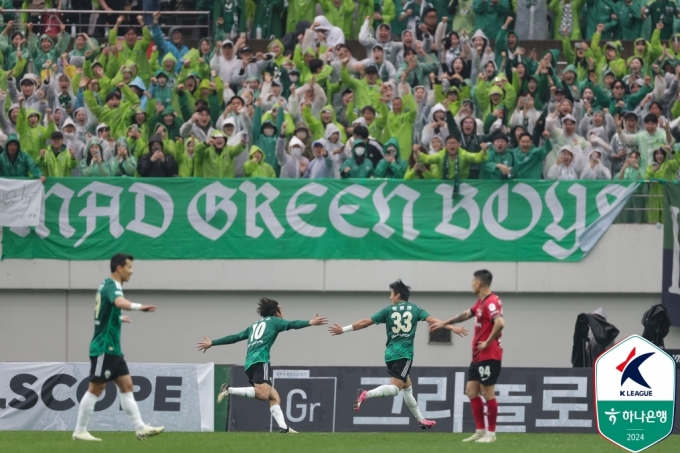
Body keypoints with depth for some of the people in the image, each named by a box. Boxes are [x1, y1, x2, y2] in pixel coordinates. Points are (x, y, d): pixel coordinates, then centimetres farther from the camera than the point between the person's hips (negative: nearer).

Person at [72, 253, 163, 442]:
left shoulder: (107, 286, 15)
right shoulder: (112, 286, -16)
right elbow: (119, 302, -40)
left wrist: (118, 319, 43)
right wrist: (139, 307, -57)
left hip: (112, 349, 10)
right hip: (104, 347, -10)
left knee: (127, 386, 6)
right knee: (96, 388, -5)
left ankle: (140, 428, 3)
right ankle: (80, 431, 1)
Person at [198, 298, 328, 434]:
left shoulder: (254, 326, 31)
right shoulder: (273, 321, 14)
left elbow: (235, 337, 32)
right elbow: (291, 324, -3)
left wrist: (212, 343, 39)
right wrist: (310, 323, -13)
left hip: (249, 364, 8)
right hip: (260, 360, -8)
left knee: (274, 397, 5)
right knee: (263, 394, -25)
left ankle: (283, 427, -10)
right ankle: (228, 390, -24)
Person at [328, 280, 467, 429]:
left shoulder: (388, 310, 8)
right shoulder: (414, 309, 5)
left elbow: (365, 322, 5)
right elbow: (432, 320, -1)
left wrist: (343, 329, 11)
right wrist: (453, 328, 2)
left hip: (391, 354, 4)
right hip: (404, 354, -4)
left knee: (407, 387, 16)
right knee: (395, 388, -14)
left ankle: (420, 419, 19)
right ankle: (366, 394, -35)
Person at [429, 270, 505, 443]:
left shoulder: (491, 302, -18)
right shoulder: (481, 302, 13)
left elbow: (500, 323, -33)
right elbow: (467, 314, 30)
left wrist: (487, 342, -23)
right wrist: (444, 323, 35)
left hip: (489, 356, -10)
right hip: (478, 356, 10)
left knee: (487, 393, -5)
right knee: (471, 390, 11)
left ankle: (491, 433, 2)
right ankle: (480, 431, 15)